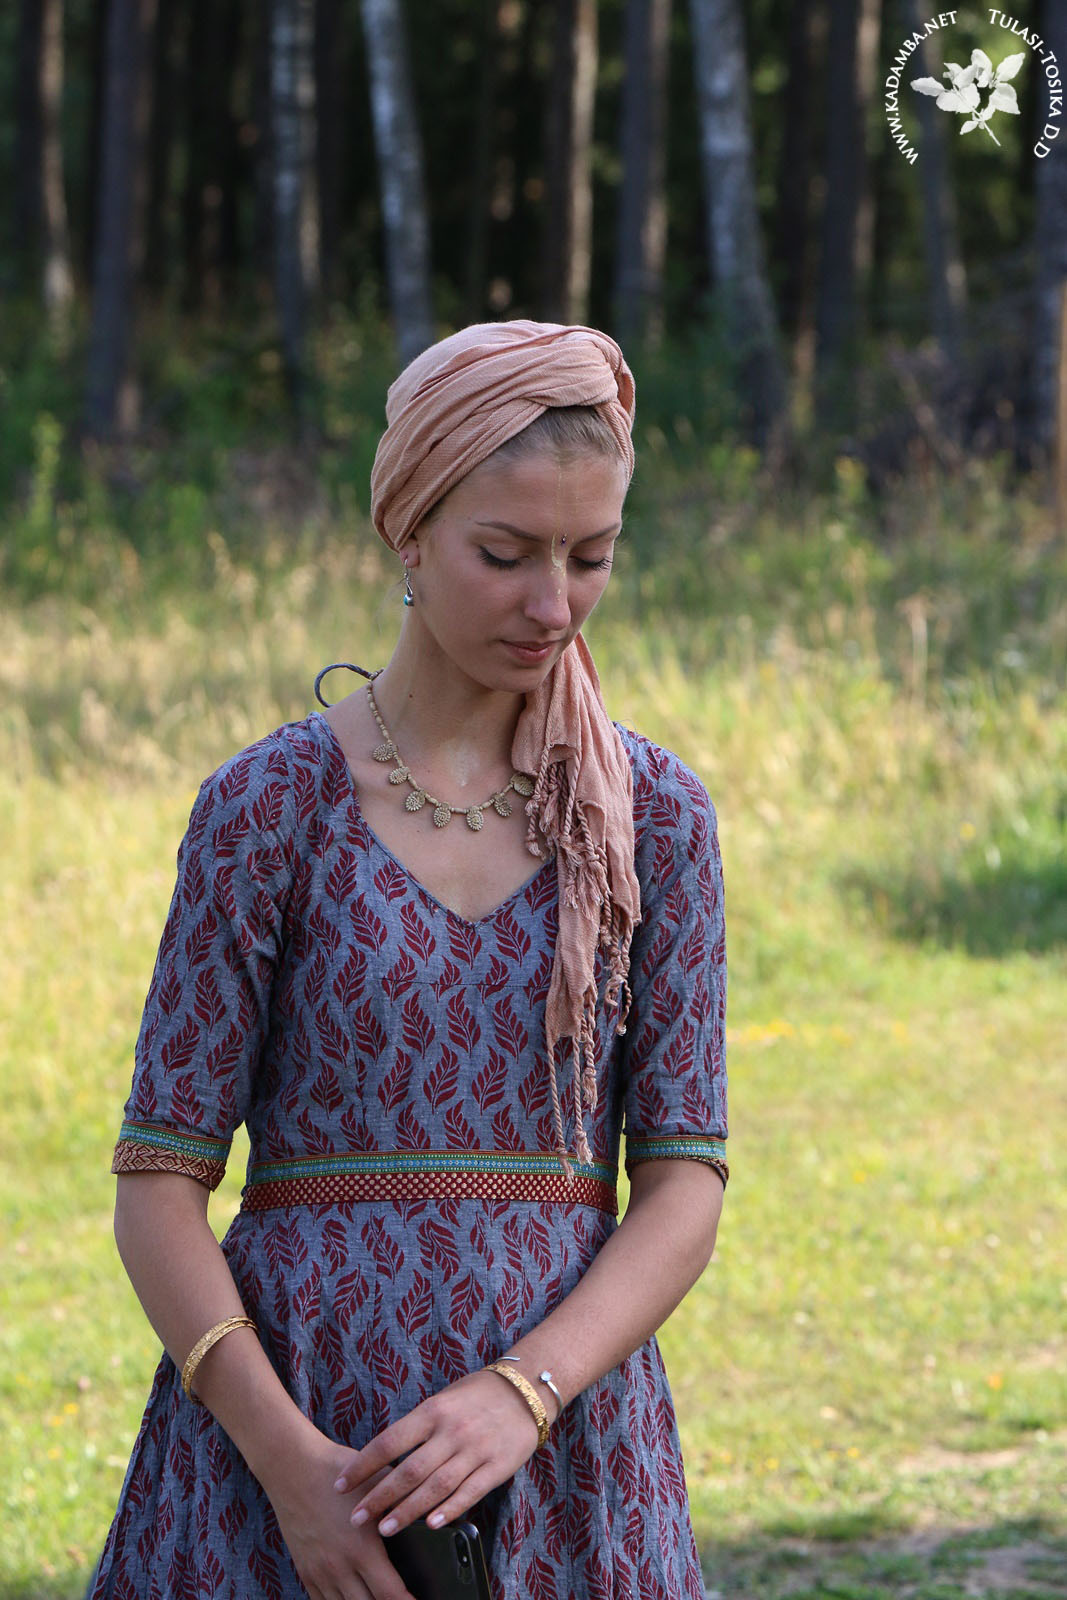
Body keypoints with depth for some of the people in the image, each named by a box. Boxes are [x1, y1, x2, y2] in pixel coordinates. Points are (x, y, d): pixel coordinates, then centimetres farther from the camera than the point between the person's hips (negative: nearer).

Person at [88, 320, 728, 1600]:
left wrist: (524, 1393, -16)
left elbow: (684, 1182, 1)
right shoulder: (268, 808, -1)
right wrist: (290, 1465, -15)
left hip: (561, 1450, 2)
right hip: (285, 1411, -2)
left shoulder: (652, 817, 5)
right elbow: (157, 1188, -3)